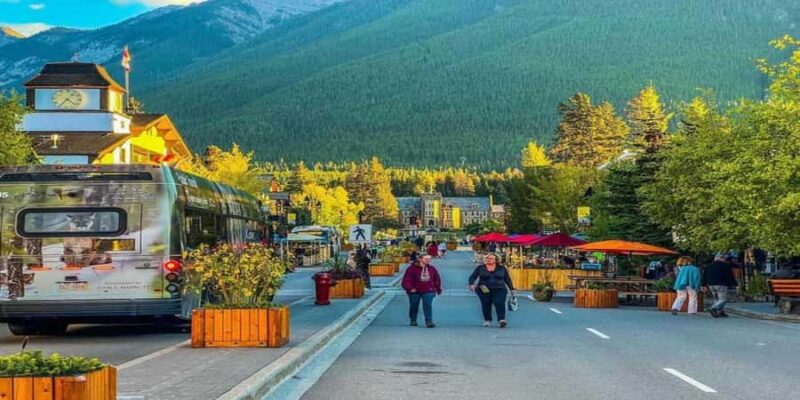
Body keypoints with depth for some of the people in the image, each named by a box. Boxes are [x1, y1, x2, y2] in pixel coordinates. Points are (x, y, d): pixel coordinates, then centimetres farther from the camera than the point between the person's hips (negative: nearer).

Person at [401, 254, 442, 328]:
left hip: (428, 291, 2)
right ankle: (413, 321, 31)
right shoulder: (412, 268, -9)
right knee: (414, 306, 11)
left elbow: (437, 279, 19)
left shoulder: (432, 269, 6)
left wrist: (438, 289, 18)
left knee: (428, 305, -15)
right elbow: (406, 280, -12)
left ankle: (429, 321, -17)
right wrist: (410, 288, -24)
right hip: (415, 292, -2)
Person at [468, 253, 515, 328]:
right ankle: (487, 320, 11)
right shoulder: (480, 268, 6)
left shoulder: (502, 268, 9)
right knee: (486, 304, -3)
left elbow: (507, 279, 14)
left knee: (500, 303, -18)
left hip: (499, 289, -1)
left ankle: (502, 320, -26)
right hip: (484, 290, 1)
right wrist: (471, 284, -13)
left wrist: (511, 289, 10)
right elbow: (473, 277, 5)